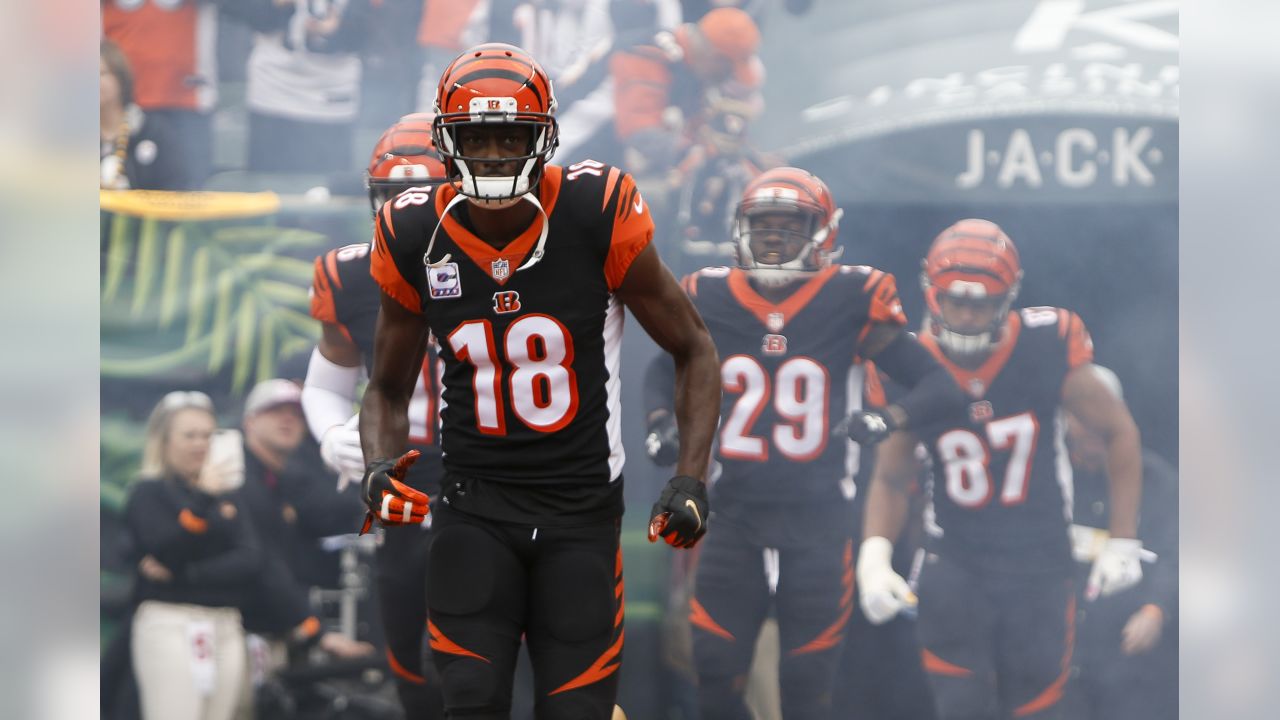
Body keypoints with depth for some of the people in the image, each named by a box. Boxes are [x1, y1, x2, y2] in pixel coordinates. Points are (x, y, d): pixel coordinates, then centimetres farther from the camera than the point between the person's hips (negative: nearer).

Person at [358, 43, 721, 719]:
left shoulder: (598, 215, -10)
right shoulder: (416, 237, -3)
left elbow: (693, 351, 1)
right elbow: (389, 388, 12)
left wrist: (690, 480, -9)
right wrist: (379, 467, -8)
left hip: (582, 510, -1)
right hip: (475, 504, 1)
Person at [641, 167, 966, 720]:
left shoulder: (848, 302, -6)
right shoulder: (710, 301, 4)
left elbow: (939, 384, -5)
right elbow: (667, 371, 24)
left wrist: (888, 420, -23)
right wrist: (661, 423, 5)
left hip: (818, 525, -3)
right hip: (736, 517, 3)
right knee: (714, 675, -2)